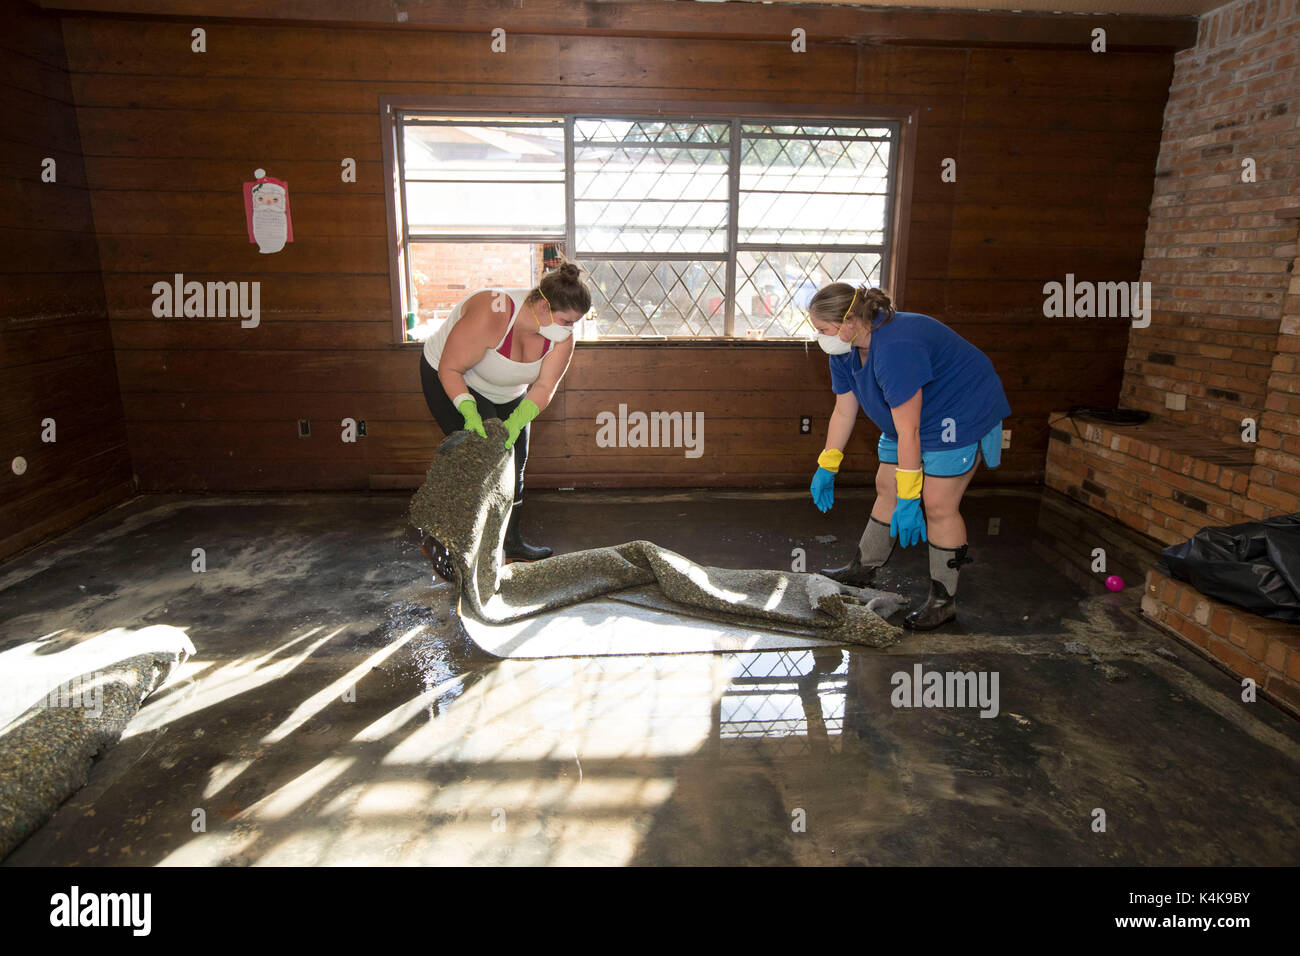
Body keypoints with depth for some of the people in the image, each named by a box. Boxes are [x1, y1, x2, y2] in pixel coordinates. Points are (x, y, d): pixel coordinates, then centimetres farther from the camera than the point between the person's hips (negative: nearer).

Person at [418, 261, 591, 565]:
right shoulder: (490, 314, -38)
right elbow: (450, 368, -29)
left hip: (506, 391, 7)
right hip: (450, 380, -6)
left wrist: (515, 423, -33)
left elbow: (543, 388, -18)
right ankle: (439, 543, -1)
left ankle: (512, 543, 21)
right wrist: (469, 412, -40)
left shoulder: (562, 335, -19)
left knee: (514, 461, 6)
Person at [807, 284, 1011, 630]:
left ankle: (943, 601, 3)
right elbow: (843, 412, 3)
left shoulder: (894, 348, -35)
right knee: (886, 487, 10)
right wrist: (826, 468, 6)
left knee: (938, 504, -10)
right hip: (912, 414, 9)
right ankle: (863, 569, 24)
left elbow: (908, 432, -34)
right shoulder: (845, 351, -6)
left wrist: (908, 500, -30)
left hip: (962, 413, -9)